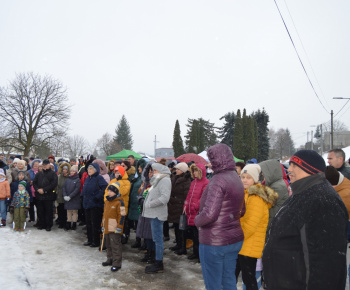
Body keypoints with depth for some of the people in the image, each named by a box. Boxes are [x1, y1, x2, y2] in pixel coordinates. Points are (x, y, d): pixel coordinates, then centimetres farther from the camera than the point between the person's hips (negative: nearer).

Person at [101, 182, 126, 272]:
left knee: (115, 246, -5)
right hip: (107, 228, 9)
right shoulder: (107, 202, 13)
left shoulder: (119, 202, -13)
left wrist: (119, 227, -18)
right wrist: (103, 225, 22)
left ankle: (117, 263, 1)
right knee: (109, 245, 19)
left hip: (114, 230, -9)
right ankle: (110, 260, 33)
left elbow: (122, 216, -16)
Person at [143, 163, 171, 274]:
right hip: (154, 213, 11)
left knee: (158, 239, -5)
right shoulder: (158, 180, 20)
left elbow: (165, 197, -24)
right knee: (157, 239, 15)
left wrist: (150, 204, -18)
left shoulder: (165, 180, -13)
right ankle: (157, 263, 24)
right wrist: (148, 203, 12)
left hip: (157, 214, -11)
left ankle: (159, 265, 2)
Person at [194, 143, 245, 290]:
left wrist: (197, 220, -8)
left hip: (214, 242, -8)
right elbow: (241, 211, 17)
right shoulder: (236, 179, 8)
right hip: (234, 240, 8)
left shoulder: (218, 180, -20)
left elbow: (209, 214, -27)